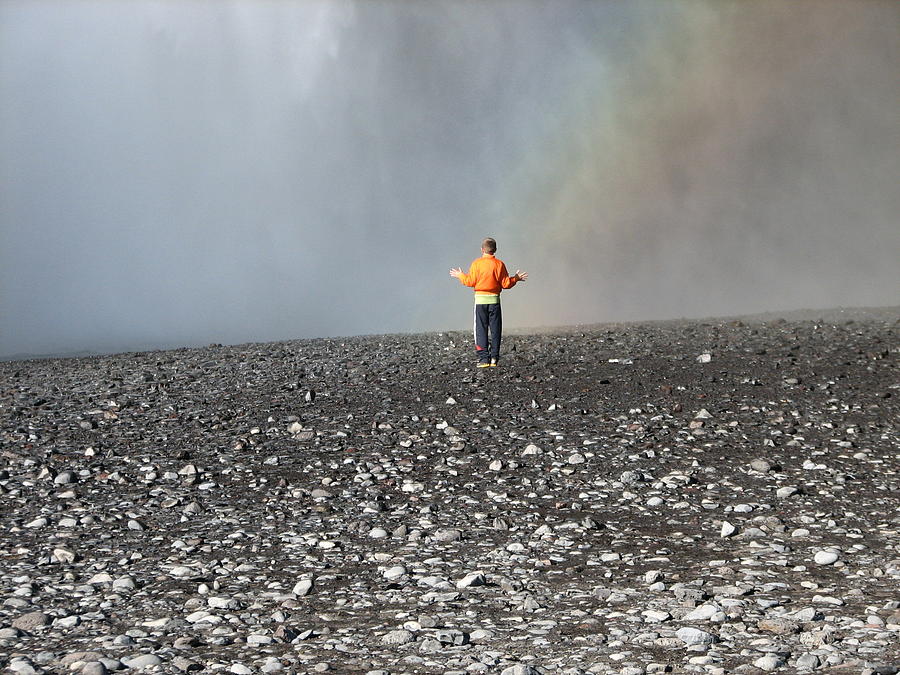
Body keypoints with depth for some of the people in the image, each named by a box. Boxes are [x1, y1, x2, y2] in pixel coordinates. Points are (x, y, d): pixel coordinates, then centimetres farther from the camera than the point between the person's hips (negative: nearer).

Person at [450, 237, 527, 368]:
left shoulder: (476, 264, -4)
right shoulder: (499, 264, -1)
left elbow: (470, 282, -5)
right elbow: (505, 284, -1)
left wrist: (460, 276, 14)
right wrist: (516, 278, 17)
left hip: (480, 299, -1)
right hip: (494, 299, 1)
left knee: (481, 330, 2)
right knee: (495, 330, 8)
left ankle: (483, 358, -5)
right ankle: (494, 358, 5)